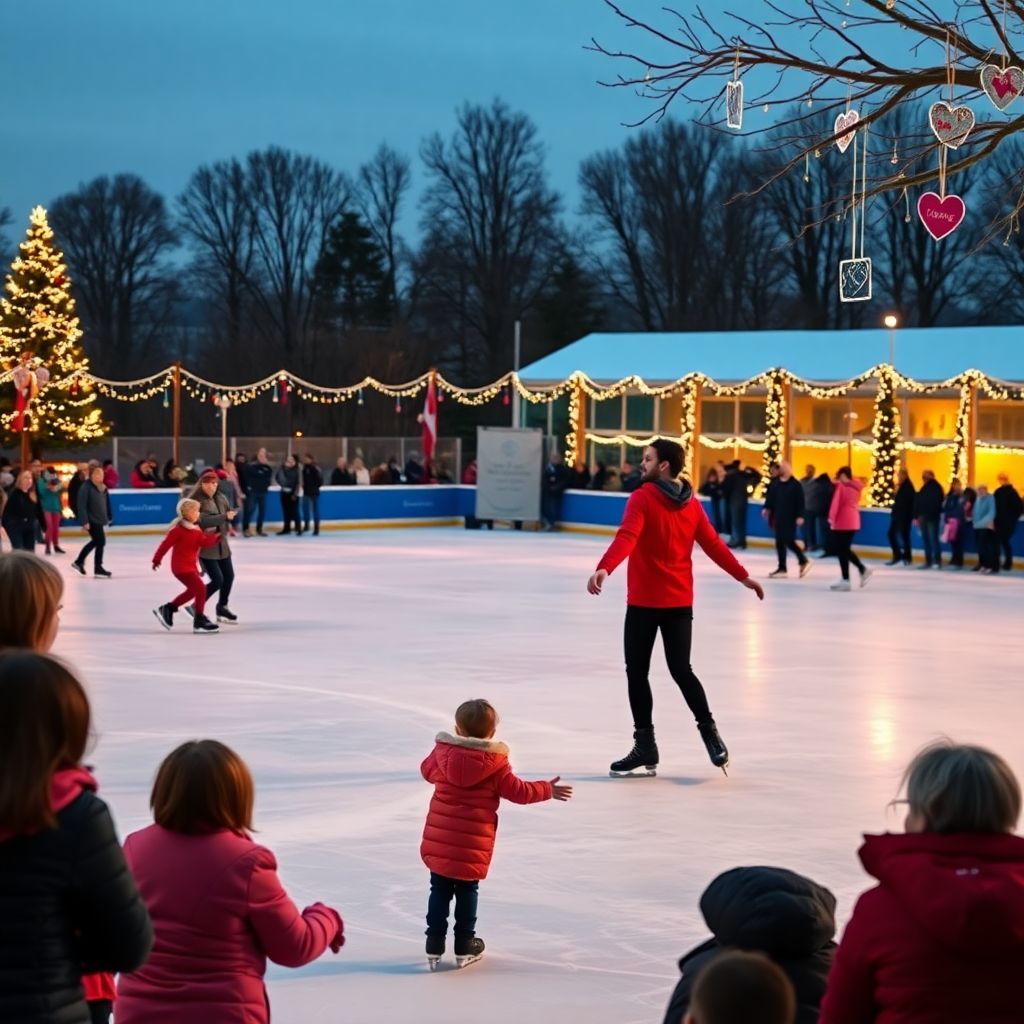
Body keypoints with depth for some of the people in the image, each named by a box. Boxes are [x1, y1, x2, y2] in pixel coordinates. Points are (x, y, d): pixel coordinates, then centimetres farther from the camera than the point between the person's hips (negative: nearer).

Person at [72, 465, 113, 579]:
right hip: (91, 521, -9)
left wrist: (109, 517, 17)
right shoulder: (86, 488, -17)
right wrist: (84, 521, -23)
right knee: (101, 541, -8)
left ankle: (79, 562, 35)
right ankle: (98, 568, 3)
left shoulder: (103, 488, 8)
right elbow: (82, 506, -19)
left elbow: (107, 504, 17)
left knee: (95, 542, 20)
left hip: (99, 520, 9)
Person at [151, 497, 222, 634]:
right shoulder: (178, 529, -16)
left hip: (191, 566, 10)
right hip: (181, 567, -10)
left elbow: (204, 542, -3)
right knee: (200, 588, -14)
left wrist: (215, 536, -19)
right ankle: (199, 621, -8)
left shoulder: (196, 530, 10)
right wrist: (157, 559, -6)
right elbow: (166, 544, -11)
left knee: (192, 590, 21)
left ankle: (167, 609, 32)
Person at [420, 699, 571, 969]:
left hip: (438, 842, 2)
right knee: (467, 893, 11)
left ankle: (435, 944, 12)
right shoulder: (496, 764, -9)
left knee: (440, 891, 13)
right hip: (473, 846, -2)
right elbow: (518, 791, -3)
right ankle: (464, 946, 17)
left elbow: (427, 770, 18)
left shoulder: (442, 754, -2)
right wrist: (547, 790, 14)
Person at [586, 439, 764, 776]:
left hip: (644, 601, -6)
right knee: (681, 669, 13)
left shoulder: (643, 498, -12)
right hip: (680, 602, 6)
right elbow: (713, 544, 11)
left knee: (637, 671, 4)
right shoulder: (691, 504, 7)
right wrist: (743, 576, 20)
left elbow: (626, 538, -27)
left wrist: (604, 568, -40)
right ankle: (709, 732, 6)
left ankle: (645, 745, 5)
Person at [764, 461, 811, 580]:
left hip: (790, 518, -6)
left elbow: (800, 502, -10)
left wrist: (800, 516, -15)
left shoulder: (796, 484, -8)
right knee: (779, 542, 7)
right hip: (778, 517, 6)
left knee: (788, 541, -9)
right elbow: (770, 497, 12)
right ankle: (782, 567, 13)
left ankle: (803, 561, 11)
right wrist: (766, 508, -2)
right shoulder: (774, 482, 8)